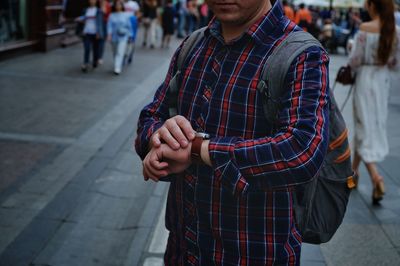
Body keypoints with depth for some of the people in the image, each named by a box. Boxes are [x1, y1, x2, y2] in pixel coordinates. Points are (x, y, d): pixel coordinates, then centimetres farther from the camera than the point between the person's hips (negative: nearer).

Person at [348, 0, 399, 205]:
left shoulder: (365, 28, -15)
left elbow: (354, 61, -14)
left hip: (366, 80, -5)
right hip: (383, 81, 6)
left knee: (365, 126, -1)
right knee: (375, 125, 16)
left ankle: (375, 176, -15)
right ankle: (354, 169, 29)